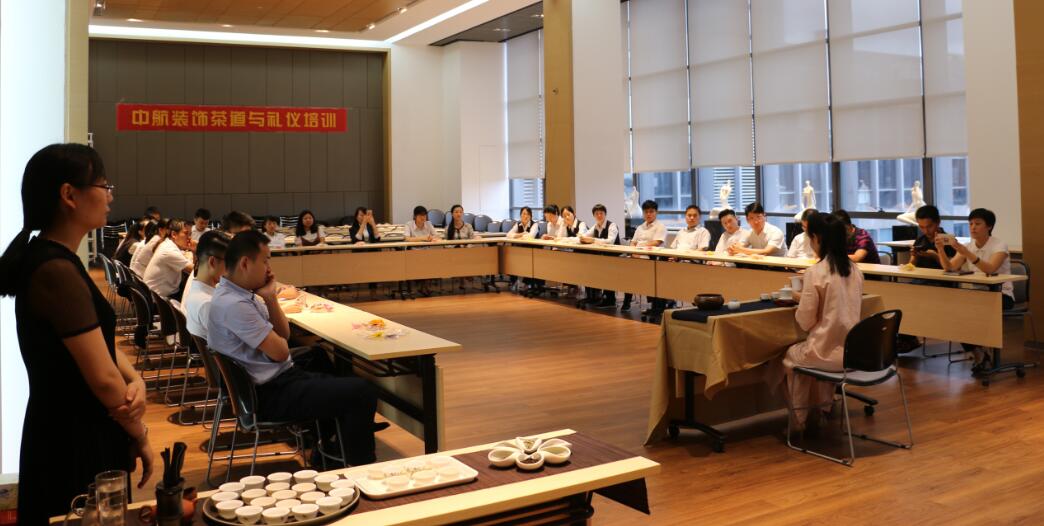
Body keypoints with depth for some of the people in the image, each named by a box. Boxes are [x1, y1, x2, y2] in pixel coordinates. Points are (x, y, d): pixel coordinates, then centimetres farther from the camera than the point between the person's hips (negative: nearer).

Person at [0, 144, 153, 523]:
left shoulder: (53, 260, 8)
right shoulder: (57, 271, -23)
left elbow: (100, 340, 8)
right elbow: (103, 379, -24)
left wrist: (136, 380, -11)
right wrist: (141, 437, -9)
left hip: (73, 433, 9)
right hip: (75, 443, -9)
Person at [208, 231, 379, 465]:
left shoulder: (237, 292, 7)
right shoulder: (234, 305, -25)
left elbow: (283, 334, 9)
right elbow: (280, 351, -21)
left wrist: (270, 297, -4)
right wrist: (277, 338, 2)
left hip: (273, 377, 11)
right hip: (271, 393, -11)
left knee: (321, 356, 36)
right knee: (362, 392, -17)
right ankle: (362, 467, 2)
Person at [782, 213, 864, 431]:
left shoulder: (815, 272, -18)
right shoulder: (854, 269, 3)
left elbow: (805, 321, -14)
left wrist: (801, 300, 4)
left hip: (829, 350, -6)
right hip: (853, 349, 6)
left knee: (790, 357, 24)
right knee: (805, 351, 34)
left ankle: (801, 420, 35)